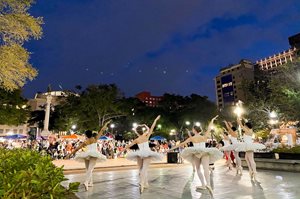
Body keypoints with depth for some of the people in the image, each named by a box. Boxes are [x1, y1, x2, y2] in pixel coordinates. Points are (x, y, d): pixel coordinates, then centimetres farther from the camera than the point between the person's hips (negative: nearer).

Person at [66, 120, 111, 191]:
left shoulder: (85, 142, 9)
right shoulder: (95, 139, 6)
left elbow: (77, 149, 11)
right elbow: (101, 131, 13)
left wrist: (70, 154, 20)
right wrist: (105, 124, 24)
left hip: (86, 154, 3)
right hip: (94, 154, -3)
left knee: (88, 169, 18)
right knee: (90, 169, -13)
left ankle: (90, 182, 20)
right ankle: (86, 182, -32)